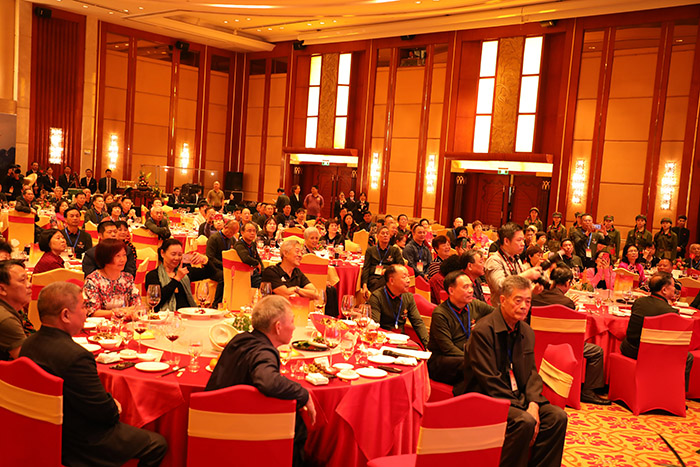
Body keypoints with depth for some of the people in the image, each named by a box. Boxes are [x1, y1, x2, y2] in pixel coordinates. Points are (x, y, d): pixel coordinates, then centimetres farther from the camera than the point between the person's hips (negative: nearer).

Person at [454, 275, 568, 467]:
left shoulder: (527, 332, 9)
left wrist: (533, 404, -10)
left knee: (557, 416, -9)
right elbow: (489, 381, -19)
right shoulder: (483, 330, -16)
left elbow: (532, 374, 9)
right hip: (487, 398, -8)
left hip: (518, 396, 8)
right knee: (525, 421, -29)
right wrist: (521, 408, -20)